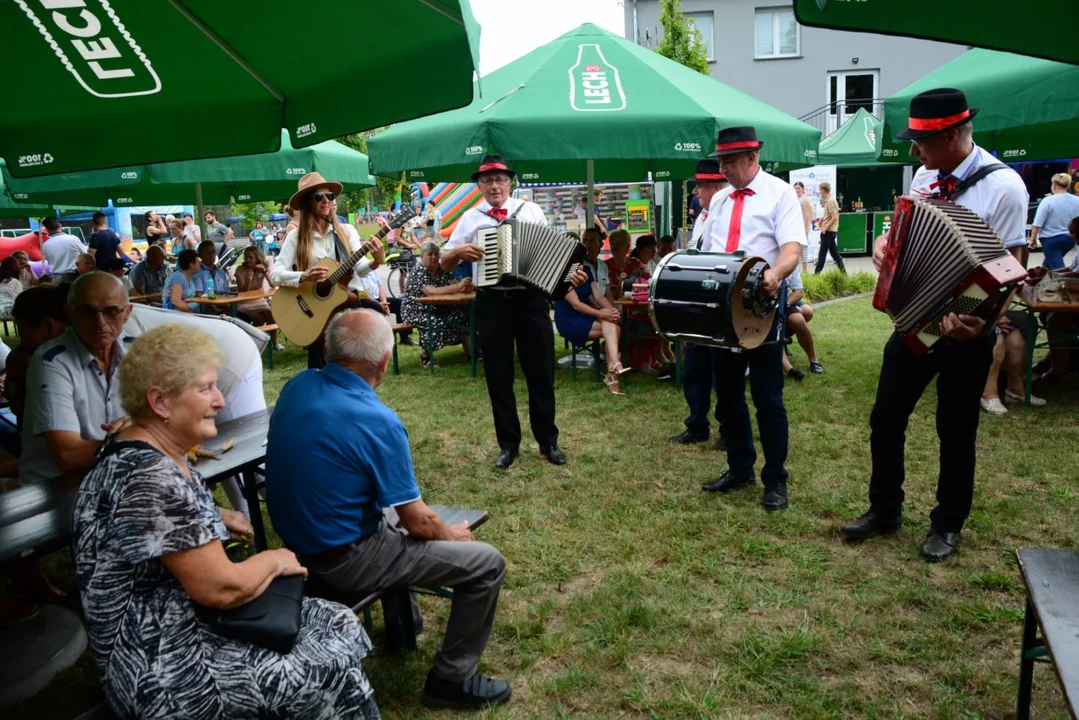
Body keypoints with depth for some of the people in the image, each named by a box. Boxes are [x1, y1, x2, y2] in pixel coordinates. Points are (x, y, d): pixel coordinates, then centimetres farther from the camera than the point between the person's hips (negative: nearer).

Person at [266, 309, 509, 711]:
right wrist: (450, 534, 2)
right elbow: (418, 522, -17)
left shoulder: (296, 387, -5)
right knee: (487, 563, -2)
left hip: (298, 541, 9)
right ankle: (450, 680, 12)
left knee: (393, 529, 36)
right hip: (345, 561, -8)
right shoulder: (377, 422, -27)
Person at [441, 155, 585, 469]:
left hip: (530, 301, 0)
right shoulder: (470, 218, 7)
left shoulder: (532, 211, 7)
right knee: (499, 378, 8)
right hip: (491, 304, 1)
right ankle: (508, 444, 21)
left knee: (541, 373, 7)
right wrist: (459, 250, -12)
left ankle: (548, 441, 21)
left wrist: (570, 273, -10)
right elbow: (445, 264, 9)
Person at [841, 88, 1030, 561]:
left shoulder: (1003, 186, -16)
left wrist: (978, 320, -34)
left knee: (956, 431, 9)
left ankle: (947, 525, 29)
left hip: (966, 331, -6)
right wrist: (884, 242, -2)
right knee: (886, 419, 10)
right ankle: (884, 510, 29)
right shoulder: (926, 175, 2)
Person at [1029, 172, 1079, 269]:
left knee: (1057, 267, -5)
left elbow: (1037, 224, -15)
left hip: (1051, 239, -6)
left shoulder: (1048, 201, -14)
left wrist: (1033, 238, -4)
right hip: (1070, 238, 6)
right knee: (1049, 261, 25)